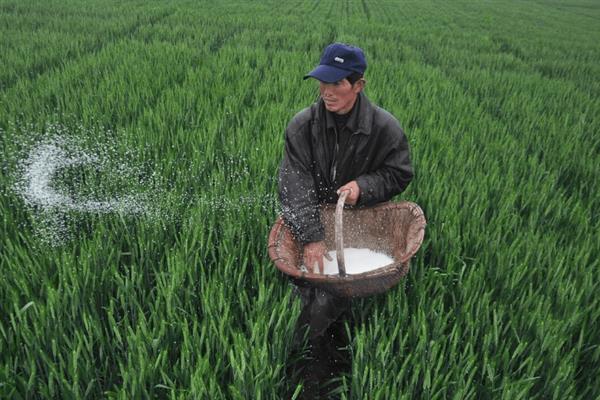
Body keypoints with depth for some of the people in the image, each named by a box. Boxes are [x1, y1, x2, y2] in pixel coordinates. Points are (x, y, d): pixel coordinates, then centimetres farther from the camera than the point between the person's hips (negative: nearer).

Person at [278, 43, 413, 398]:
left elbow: (400, 174, 0)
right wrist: (311, 236, -27)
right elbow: (294, 184, -17)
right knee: (312, 297, 2)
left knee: (327, 303, -8)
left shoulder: (384, 127, -13)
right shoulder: (303, 125, -12)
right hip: (314, 219, 2)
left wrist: (364, 187, -20)